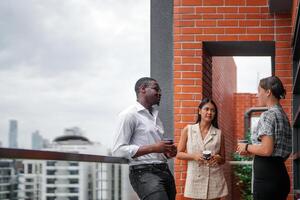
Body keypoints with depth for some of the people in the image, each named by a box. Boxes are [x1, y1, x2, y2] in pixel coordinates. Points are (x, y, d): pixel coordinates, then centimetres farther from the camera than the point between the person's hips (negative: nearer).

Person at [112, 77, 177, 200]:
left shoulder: (155, 115, 21)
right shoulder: (129, 115, -4)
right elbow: (118, 150, -13)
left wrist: (167, 152, 6)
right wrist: (153, 148, -18)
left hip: (164, 171, 8)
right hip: (144, 172, -8)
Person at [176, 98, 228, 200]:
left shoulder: (218, 133, 7)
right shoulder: (188, 130, 5)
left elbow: (223, 160, 13)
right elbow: (179, 154, 5)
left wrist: (218, 158, -10)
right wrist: (193, 156, -13)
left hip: (214, 179, 1)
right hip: (196, 179, -1)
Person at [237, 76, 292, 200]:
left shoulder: (268, 115, -11)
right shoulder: (283, 115, 17)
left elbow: (266, 150, -22)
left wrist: (247, 147, -4)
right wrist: (251, 151, 19)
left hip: (266, 176, -9)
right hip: (280, 174, 9)